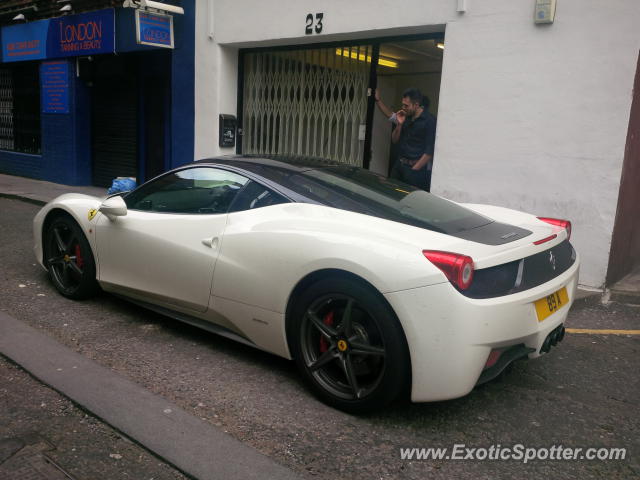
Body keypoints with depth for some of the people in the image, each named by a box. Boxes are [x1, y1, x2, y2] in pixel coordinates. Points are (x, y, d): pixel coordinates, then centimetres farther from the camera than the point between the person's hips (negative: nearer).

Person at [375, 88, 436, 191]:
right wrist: (399, 124, -2)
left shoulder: (429, 121, -10)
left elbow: (429, 151, -13)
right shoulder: (407, 118, 9)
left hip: (417, 168, -6)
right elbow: (394, 140, 14)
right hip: (399, 165, 6)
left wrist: (413, 170, -15)